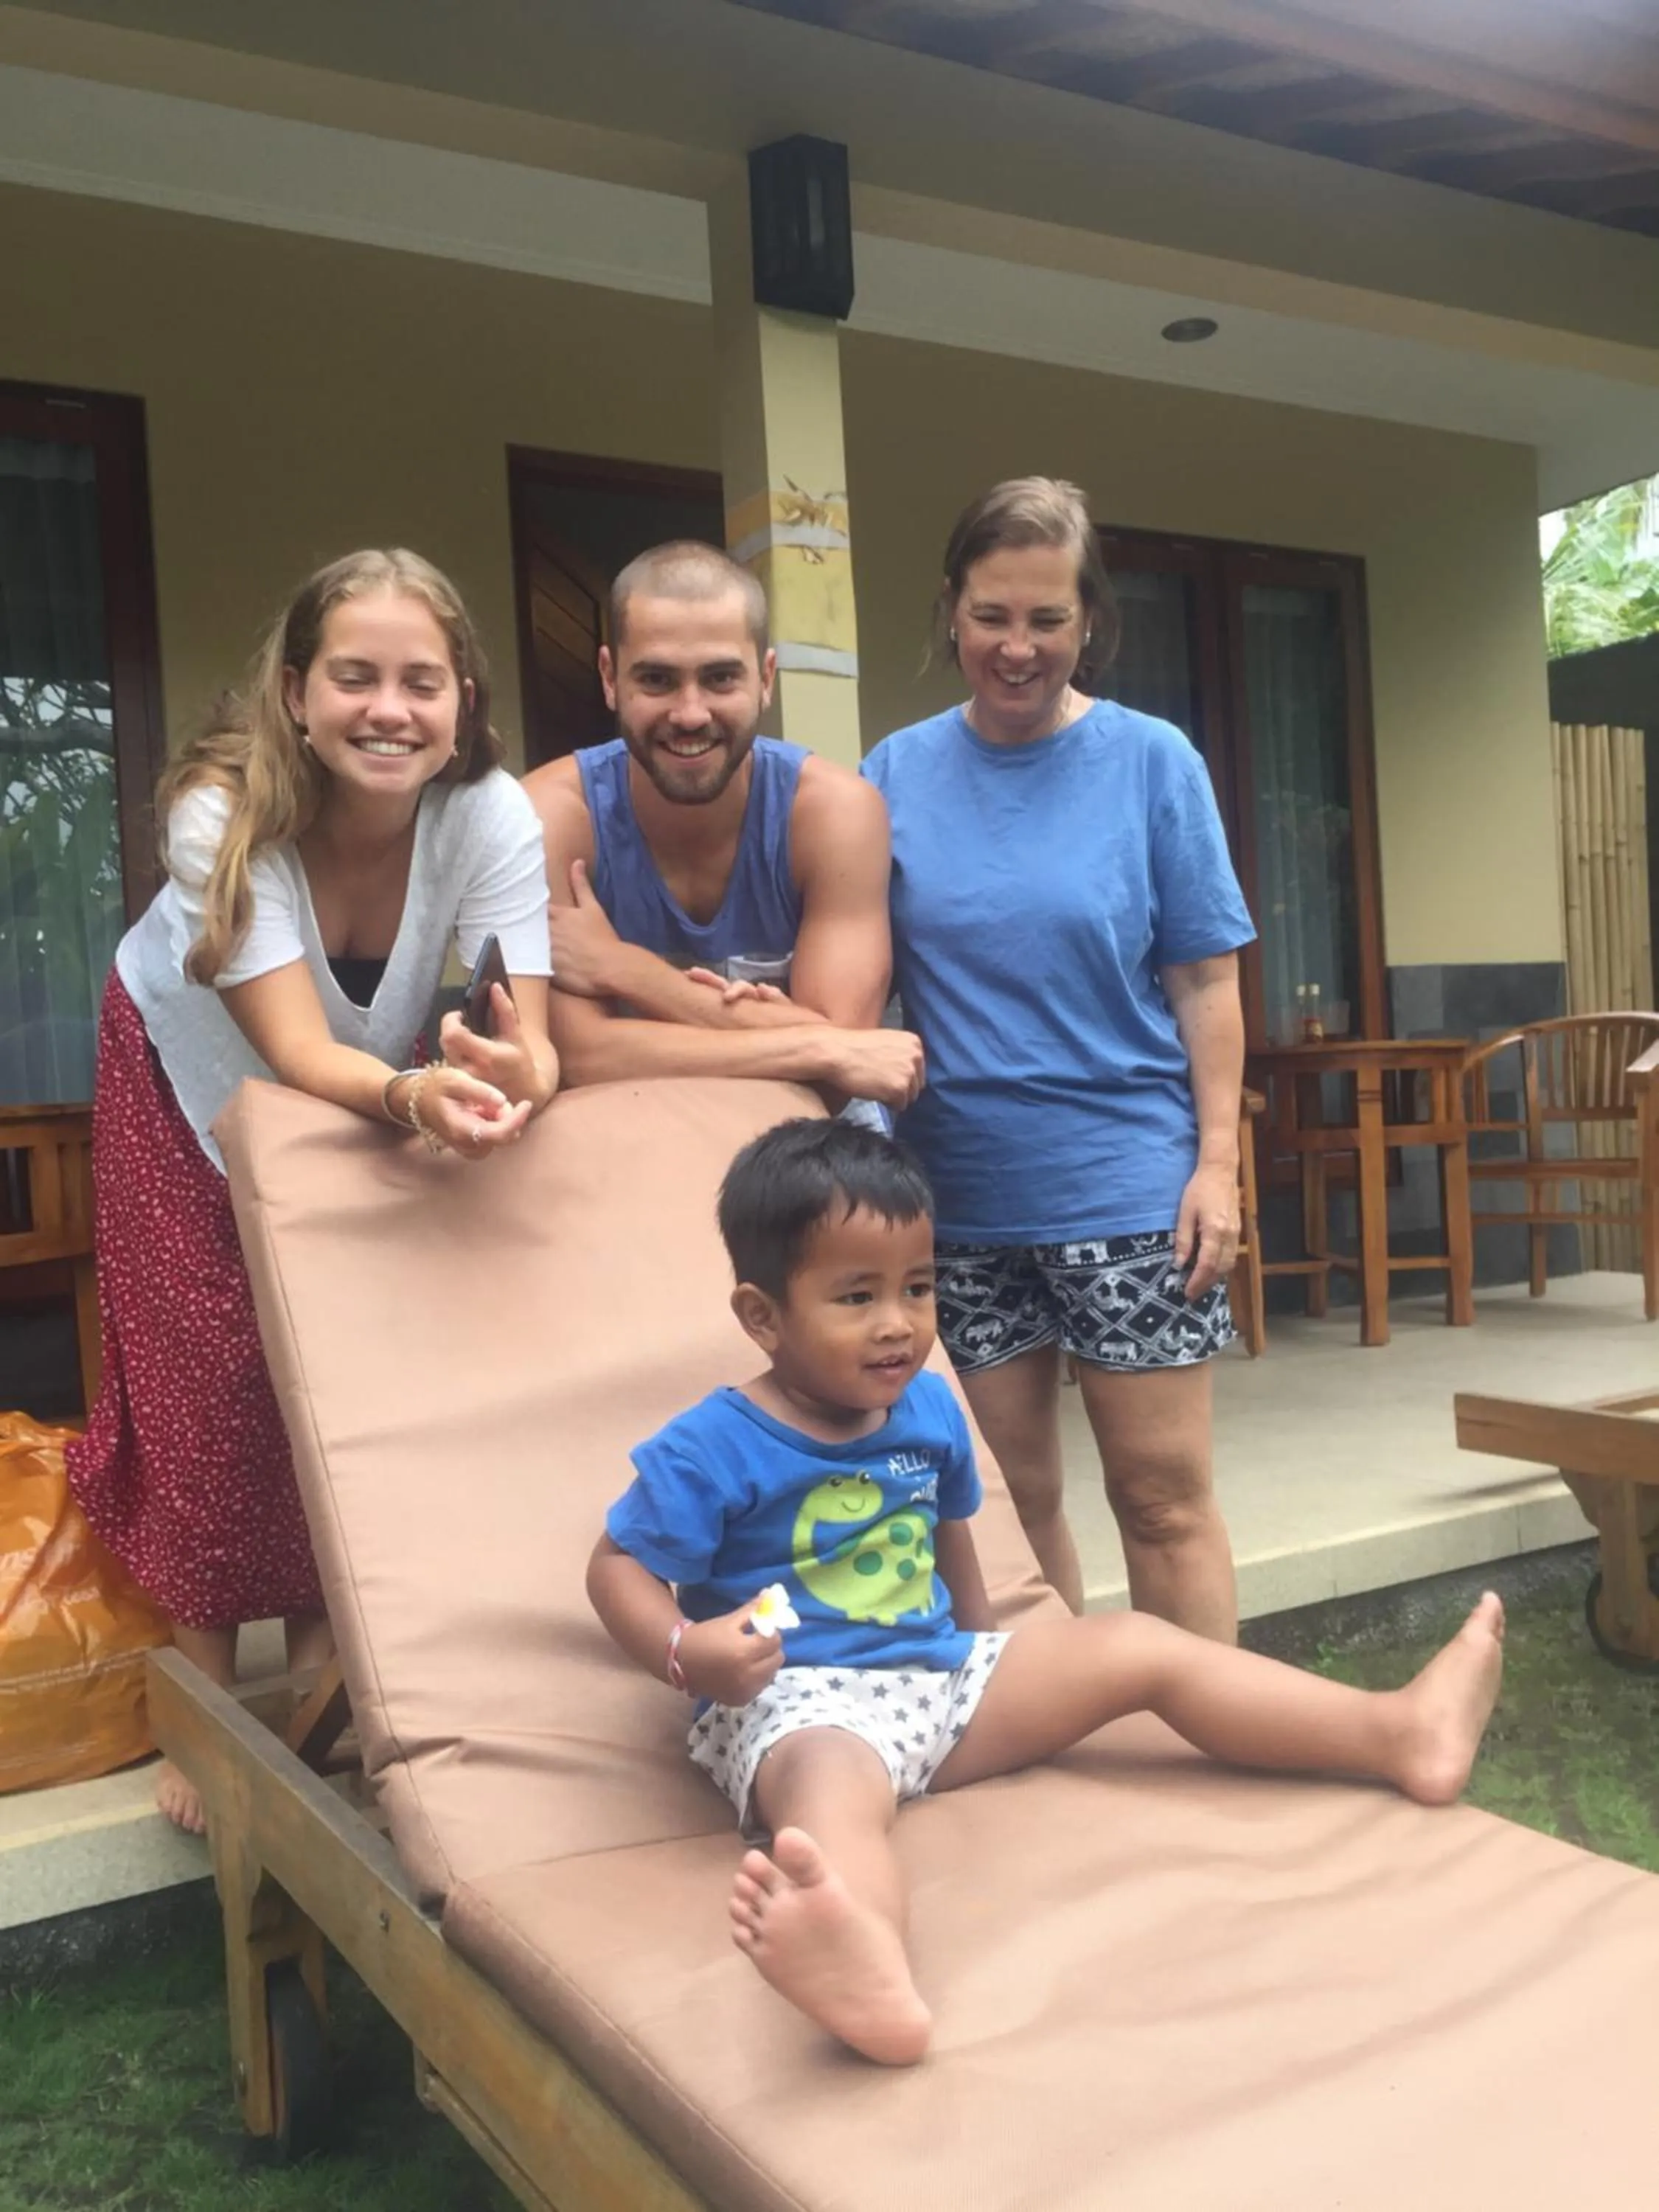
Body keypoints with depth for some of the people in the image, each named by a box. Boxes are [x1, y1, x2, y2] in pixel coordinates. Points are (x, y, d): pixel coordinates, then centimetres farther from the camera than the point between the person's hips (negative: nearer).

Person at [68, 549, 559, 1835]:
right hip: (198, 1077, -1)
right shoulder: (222, 813, -34)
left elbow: (530, 1041, -35)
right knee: (213, 1383, -3)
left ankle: (323, 1676, 24)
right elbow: (295, 1048, -39)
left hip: (378, 1089, 2)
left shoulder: (492, 816, -30)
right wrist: (415, 1092, -61)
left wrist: (509, 1077, -60)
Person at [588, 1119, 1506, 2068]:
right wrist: (687, 1654, -27)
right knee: (835, 1785, -42)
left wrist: (986, 1653, 25)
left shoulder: (929, 1410, 6)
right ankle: (873, 1973, -77)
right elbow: (618, 1567, -9)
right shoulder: (712, 1451, -14)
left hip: (942, 1674, 7)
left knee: (1137, 1647, -2)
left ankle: (1402, 1732, -5)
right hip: (801, 1701, -7)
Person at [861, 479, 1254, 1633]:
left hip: (1128, 1185, -2)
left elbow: (1204, 980, -1)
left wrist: (1218, 1160, -7)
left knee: (1164, 1494, 4)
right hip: (961, 1190, 2)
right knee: (1009, 1495, 12)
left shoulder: (1150, 760, -1)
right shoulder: (898, 772, 4)